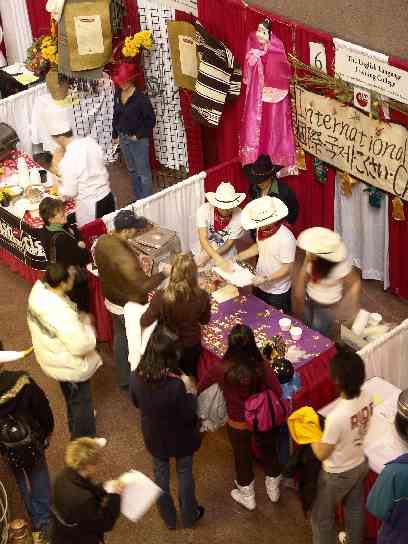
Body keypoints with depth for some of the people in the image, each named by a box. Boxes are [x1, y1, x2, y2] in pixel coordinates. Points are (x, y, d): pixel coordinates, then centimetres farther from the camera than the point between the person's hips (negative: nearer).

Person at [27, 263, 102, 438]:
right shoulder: (61, 314, -42)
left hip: (51, 357, 8)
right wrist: (86, 323, -18)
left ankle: (75, 426, 60)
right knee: (81, 400, 18)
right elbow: (82, 345, -35)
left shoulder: (39, 288, -19)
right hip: (69, 365, -8)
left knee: (71, 395, 34)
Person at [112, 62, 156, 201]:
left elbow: (151, 119, -15)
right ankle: (138, 198, 33)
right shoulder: (118, 95, 1)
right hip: (123, 138, 7)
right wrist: (115, 134, 14)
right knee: (132, 171, 19)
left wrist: (139, 135, -15)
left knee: (143, 172, 0)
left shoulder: (141, 98, -19)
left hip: (138, 139, -7)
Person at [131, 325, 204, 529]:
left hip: (154, 437, 3)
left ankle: (168, 518, 44)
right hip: (180, 439, -3)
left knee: (161, 474, 25)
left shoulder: (136, 377, -22)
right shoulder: (176, 385, -36)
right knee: (184, 474, 22)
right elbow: (188, 416, -24)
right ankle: (189, 516, 43)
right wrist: (190, 391, -13)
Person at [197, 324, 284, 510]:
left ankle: (248, 497, 48)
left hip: (238, 424, -1)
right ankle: (273, 489, 53)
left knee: (242, 459, 25)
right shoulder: (262, 367, -26)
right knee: (268, 452, 28)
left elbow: (199, 388, -10)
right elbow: (278, 392, -20)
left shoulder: (220, 369, -26)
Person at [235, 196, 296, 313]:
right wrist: (239, 257, 3)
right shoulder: (261, 229, -9)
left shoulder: (286, 238, -30)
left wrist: (265, 279, -30)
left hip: (277, 292, -7)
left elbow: (287, 269, -24)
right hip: (259, 287, 7)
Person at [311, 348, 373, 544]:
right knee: (355, 508, 31)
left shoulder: (337, 416, -40)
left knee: (322, 516, 20)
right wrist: (327, 428, 5)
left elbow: (321, 454, -24)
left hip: (337, 474, -7)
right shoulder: (367, 398, -19)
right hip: (360, 464, 7)